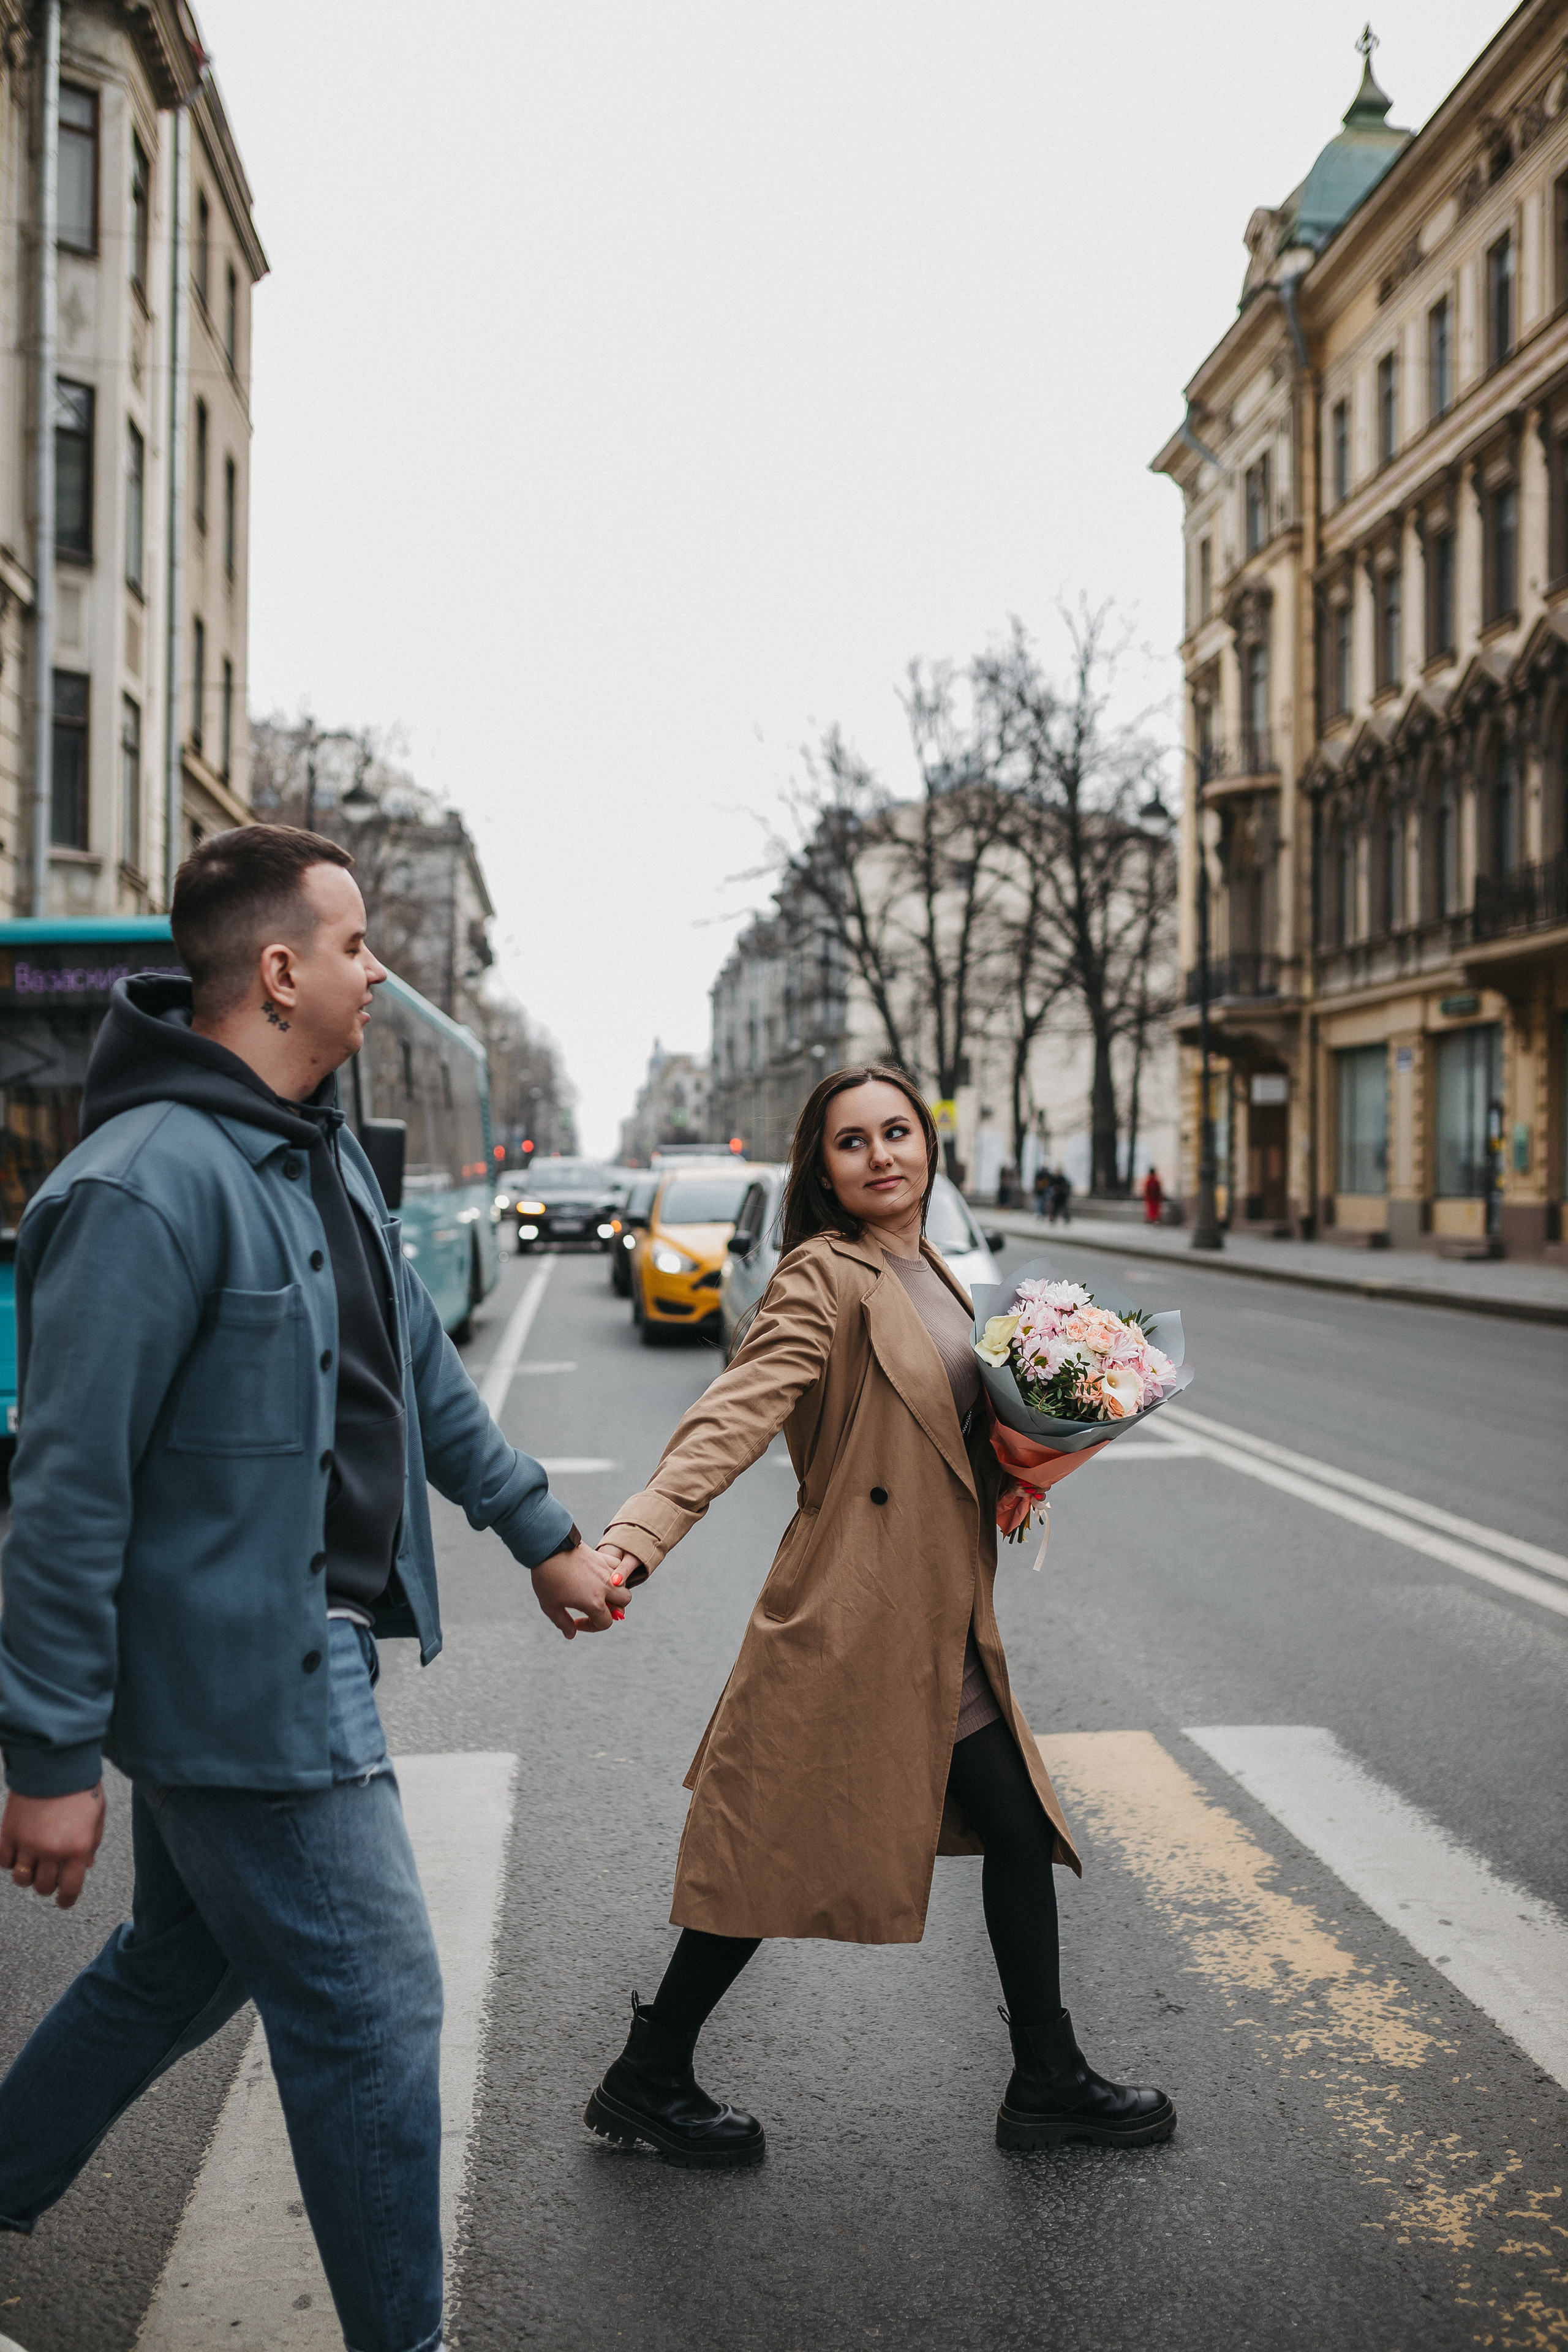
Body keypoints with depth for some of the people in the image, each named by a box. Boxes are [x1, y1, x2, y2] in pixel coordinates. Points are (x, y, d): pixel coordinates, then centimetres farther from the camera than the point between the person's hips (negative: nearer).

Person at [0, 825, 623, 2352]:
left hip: (302, 1644, 10)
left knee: (182, 1966, 23)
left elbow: (423, 1373, 19)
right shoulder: (148, 1184, -22)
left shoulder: (318, 1154, 9)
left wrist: (541, 1533, 24)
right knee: (371, 2009, 1)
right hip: (239, 1676, -10)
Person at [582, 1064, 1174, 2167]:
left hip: (943, 1621, 9)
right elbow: (739, 1410, -26)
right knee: (786, 1854, 1)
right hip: (853, 1613, -8)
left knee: (1020, 1830, 14)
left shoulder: (931, 1274, 13)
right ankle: (648, 2079, 20)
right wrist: (635, 1536, -39)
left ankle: (1048, 2080, 30)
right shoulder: (825, 1277, -13)